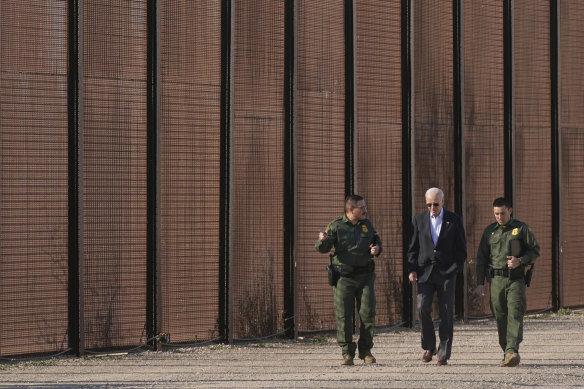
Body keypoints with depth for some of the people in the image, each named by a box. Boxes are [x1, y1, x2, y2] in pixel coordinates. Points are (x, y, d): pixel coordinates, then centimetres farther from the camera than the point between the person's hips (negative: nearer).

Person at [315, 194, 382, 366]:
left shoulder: (367, 225, 10)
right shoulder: (336, 226, -2)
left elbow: (376, 241, 23)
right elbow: (323, 249, -7)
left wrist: (377, 248, -1)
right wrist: (322, 240, -30)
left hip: (365, 276, 3)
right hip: (343, 277, -3)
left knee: (368, 313, -2)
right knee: (343, 317, -2)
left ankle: (365, 351, 12)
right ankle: (347, 353, 6)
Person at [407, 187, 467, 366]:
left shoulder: (454, 220, 3)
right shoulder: (419, 220, 8)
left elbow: (461, 250, 5)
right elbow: (413, 248, 10)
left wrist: (453, 270, -6)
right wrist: (411, 270, -2)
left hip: (446, 273, -1)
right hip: (425, 272, 1)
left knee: (446, 314, -2)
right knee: (423, 309, -12)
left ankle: (443, 354, 4)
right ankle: (429, 346, 8)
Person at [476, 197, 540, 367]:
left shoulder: (521, 228, 4)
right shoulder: (489, 231, 12)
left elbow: (535, 250, 7)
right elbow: (481, 258, 14)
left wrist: (520, 261, -12)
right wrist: (479, 282, 6)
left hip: (515, 279, -3)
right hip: (496, 279, 3)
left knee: (515, 315, -16)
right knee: (500, 318, 3)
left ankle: (512, 351, -26)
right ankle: (506, 352, 11)